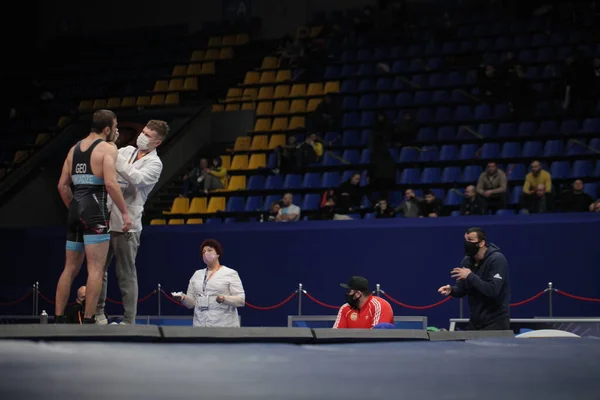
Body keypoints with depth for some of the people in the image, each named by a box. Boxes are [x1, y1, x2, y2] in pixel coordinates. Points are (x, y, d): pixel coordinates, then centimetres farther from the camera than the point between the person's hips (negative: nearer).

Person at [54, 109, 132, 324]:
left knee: (70, 268, 14)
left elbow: (62, 186, 17)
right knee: (96, 268, -6)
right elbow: (110, 183, -18)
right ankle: (88, 320, -11)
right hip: (95, 210, -7)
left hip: (76, 210, 7)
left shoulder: (75, 148, 17)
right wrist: (125, 212, -14)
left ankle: (58, 319, 15)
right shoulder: (108, 148, -4)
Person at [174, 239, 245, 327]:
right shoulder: (197, 274, 16)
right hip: (200, 326, 4)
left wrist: (224, 299, -23)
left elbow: (241, 300, -5)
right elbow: (191, 303, 14)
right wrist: (183, 298, -8)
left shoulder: (230, 273, 2)